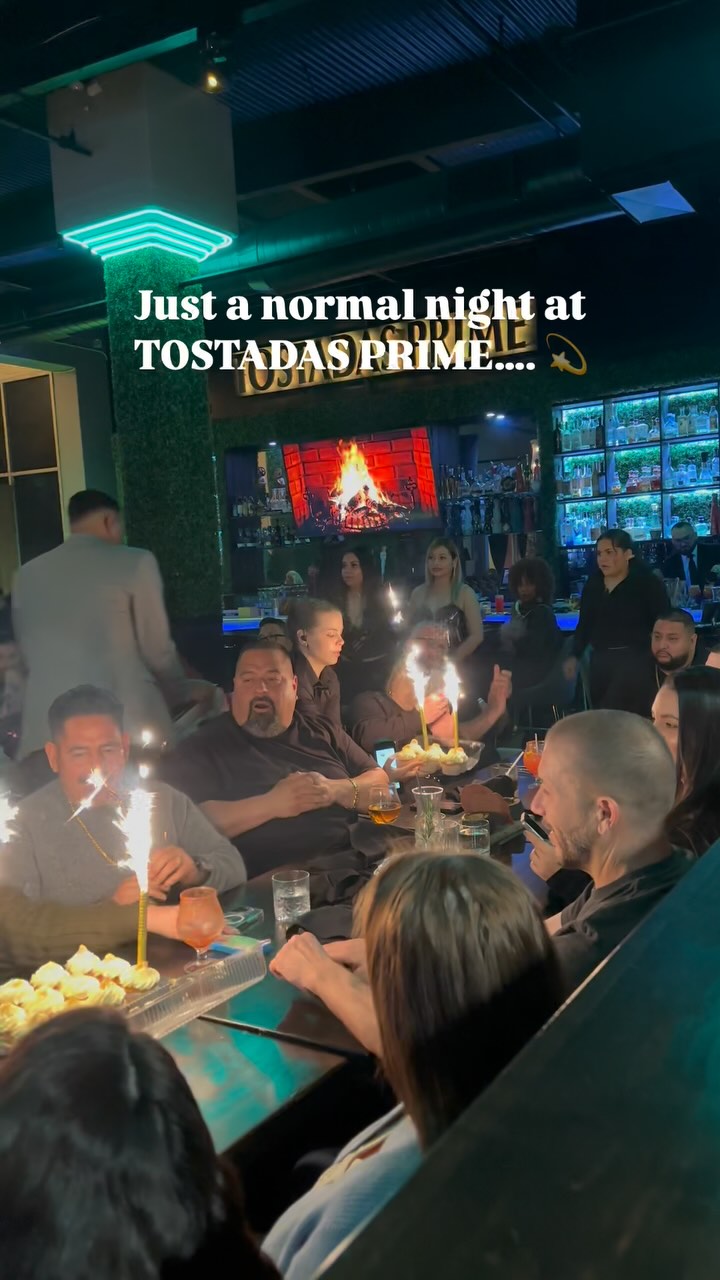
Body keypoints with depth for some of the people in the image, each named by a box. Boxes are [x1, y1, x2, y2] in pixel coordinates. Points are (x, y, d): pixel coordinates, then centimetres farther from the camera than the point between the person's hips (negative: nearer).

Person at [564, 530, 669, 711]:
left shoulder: (647, 582, -8)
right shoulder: (593, 583, 8)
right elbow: (584, 623, 14)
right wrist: (574, 656, 9)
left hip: (635, 660, -6)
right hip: (600, 660, 6)